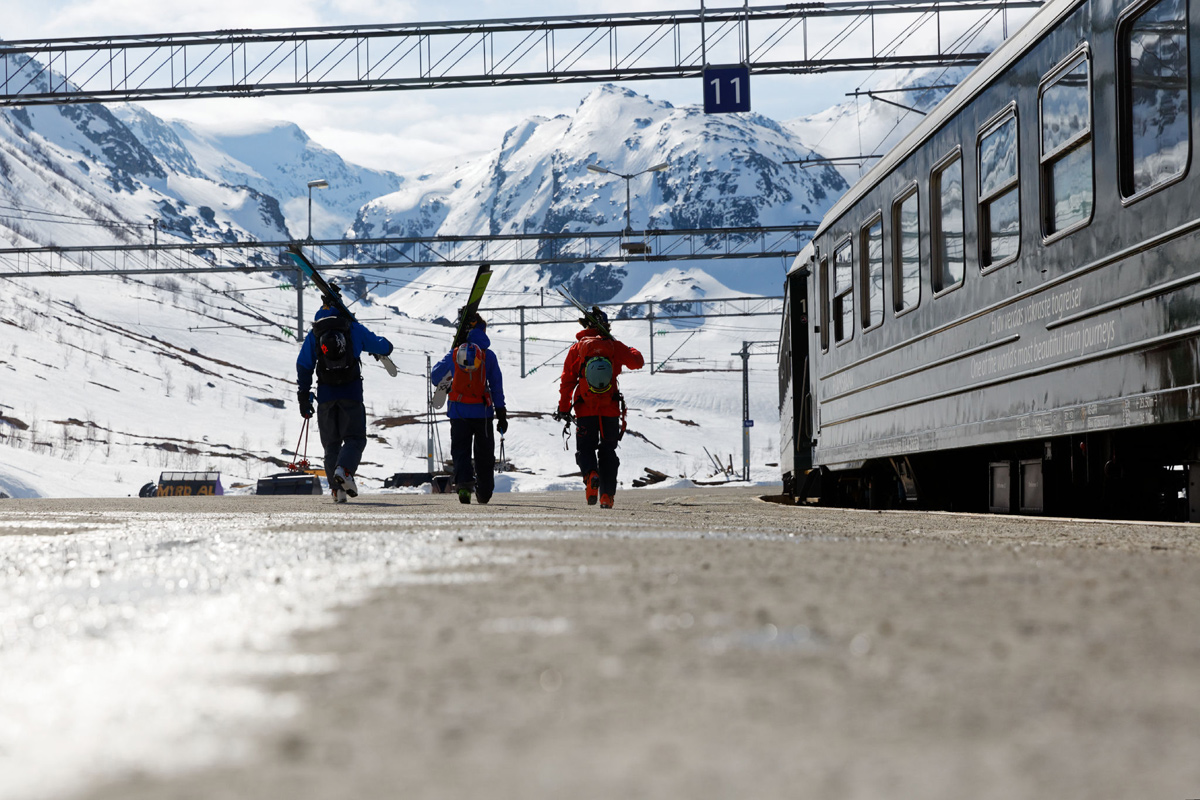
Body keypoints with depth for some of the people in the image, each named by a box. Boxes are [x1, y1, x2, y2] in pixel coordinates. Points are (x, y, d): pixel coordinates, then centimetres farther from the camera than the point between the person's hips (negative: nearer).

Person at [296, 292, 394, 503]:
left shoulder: (313, 334, 8)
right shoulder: (354, 329, 5)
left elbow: (303, 366, 6)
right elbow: (382, 346, 13)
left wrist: (304, 397, 11)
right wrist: (385, 347, 38)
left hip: (326, 394, 2)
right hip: (351, 392, -2)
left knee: (331, 443, 10)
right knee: (354, 438, 1)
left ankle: (337, 488, -1)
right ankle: (344, 469, -28)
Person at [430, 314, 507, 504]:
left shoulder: (454, 354, 0)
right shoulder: (489, 356, -2)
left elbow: (435, 376, 10)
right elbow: (497, 386, -2)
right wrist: (501, 414, 1)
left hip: (458, 411, 0)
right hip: (482, 412, 0)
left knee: (460, 450, 5)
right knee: (484, 453, 13)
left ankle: (464, 484, -17)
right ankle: (484, 492, 18)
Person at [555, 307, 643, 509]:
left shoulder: (577, 348, 1)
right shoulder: (615, 346, 1)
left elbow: (567, 380, 0)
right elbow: (637, 362, 11)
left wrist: (563, 408, 5)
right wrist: (631, 351, 34)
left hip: (585, 409, -1)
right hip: (611, 409, 1)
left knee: (585, 448, 7)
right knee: (608, 451, 12)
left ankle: (591, 474, -26)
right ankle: (607, 495, 6)